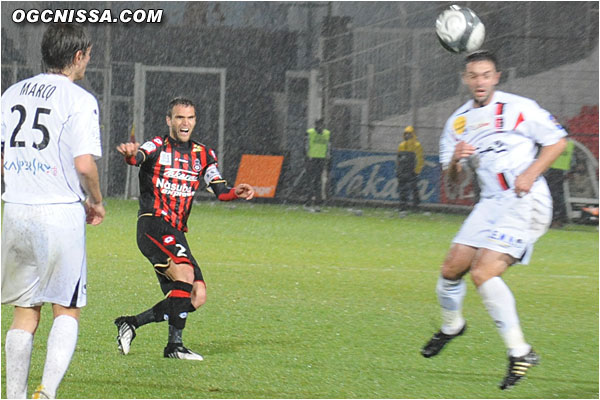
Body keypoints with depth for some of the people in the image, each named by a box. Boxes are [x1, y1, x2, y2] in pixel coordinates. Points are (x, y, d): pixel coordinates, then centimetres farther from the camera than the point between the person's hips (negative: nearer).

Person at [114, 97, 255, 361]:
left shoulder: (203, 155, 14)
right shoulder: (158, 147, -1)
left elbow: (219, 190, 5)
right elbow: (138, 157, -24)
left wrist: (235, 192, -18)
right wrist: (130, 154, -48)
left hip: (176, 234, 7)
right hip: (153, 226, -7)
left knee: (196, 297, 2)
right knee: (184, 272, -28)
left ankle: (130, 323, 12)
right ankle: (175, 345, -22)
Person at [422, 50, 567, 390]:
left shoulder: (519, 108, -5)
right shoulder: (458, 122, 12)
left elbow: (558, 141, 0)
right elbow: (453, 178, 14)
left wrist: (530, 173, -13)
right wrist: (455, 160, -10)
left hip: (526, 201, -7)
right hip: (491, 204, 7)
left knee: (484, 272, -22)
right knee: (452, 268, 7)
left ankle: (520, 351, -19)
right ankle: (452, 326, 38)